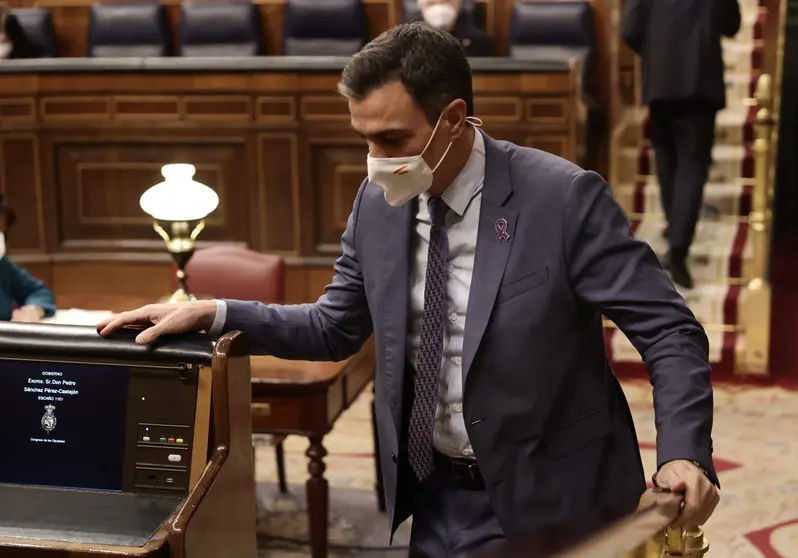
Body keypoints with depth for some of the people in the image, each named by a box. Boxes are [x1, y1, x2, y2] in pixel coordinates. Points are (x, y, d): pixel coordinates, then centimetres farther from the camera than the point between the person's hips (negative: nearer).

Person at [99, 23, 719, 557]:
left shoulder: (564, 197, -19)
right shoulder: (380, 202, -3)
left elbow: (669, 331, -15)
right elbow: (334, 329, 8)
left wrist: (683, 452, -30)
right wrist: (212, 313, -4)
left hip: (549, 501, -4)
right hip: (436, 499, 5)